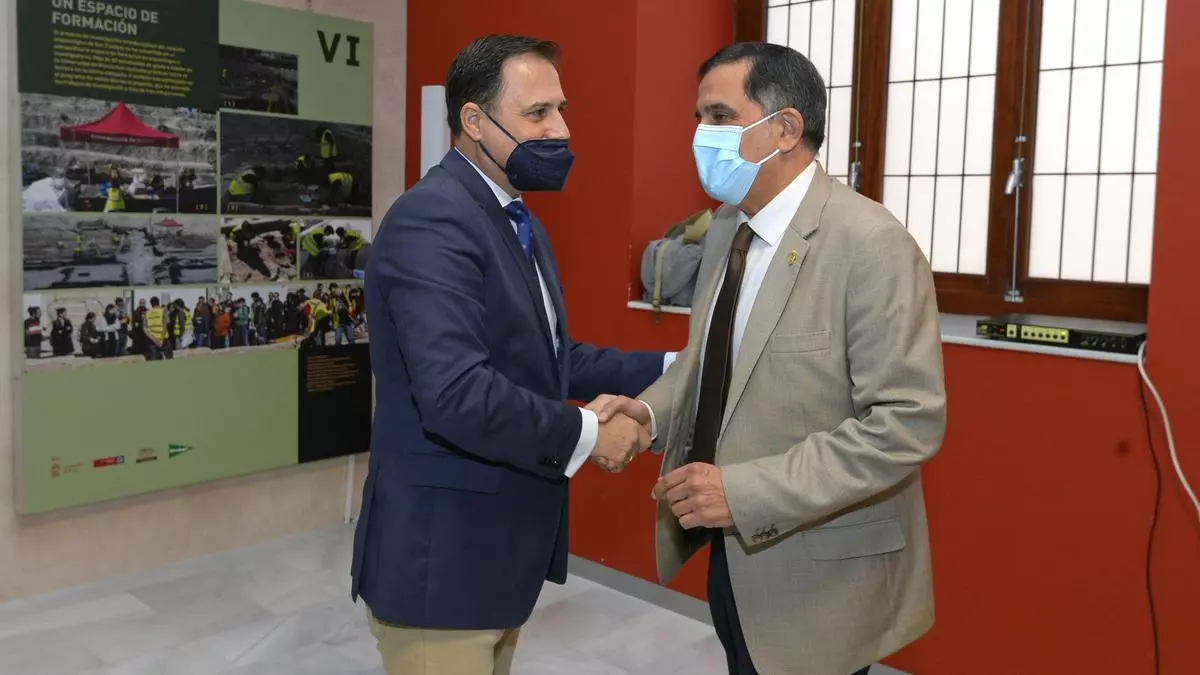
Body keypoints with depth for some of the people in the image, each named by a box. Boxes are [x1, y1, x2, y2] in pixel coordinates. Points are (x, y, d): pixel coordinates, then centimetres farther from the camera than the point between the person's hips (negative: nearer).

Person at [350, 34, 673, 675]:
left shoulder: (520, 223, 12)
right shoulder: (431, 218, -20)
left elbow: (553, 357, 12)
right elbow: (458, 395, -31)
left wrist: (672, 368, 3)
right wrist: (587, 433, -18)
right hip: (441, 556, -9)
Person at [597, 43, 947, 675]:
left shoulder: (870, 242, -20)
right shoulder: (726, 225, 4)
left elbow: (909, 421, -23)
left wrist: (745, 490, -27)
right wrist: (651, 409, -5)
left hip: (817, 570, -7)